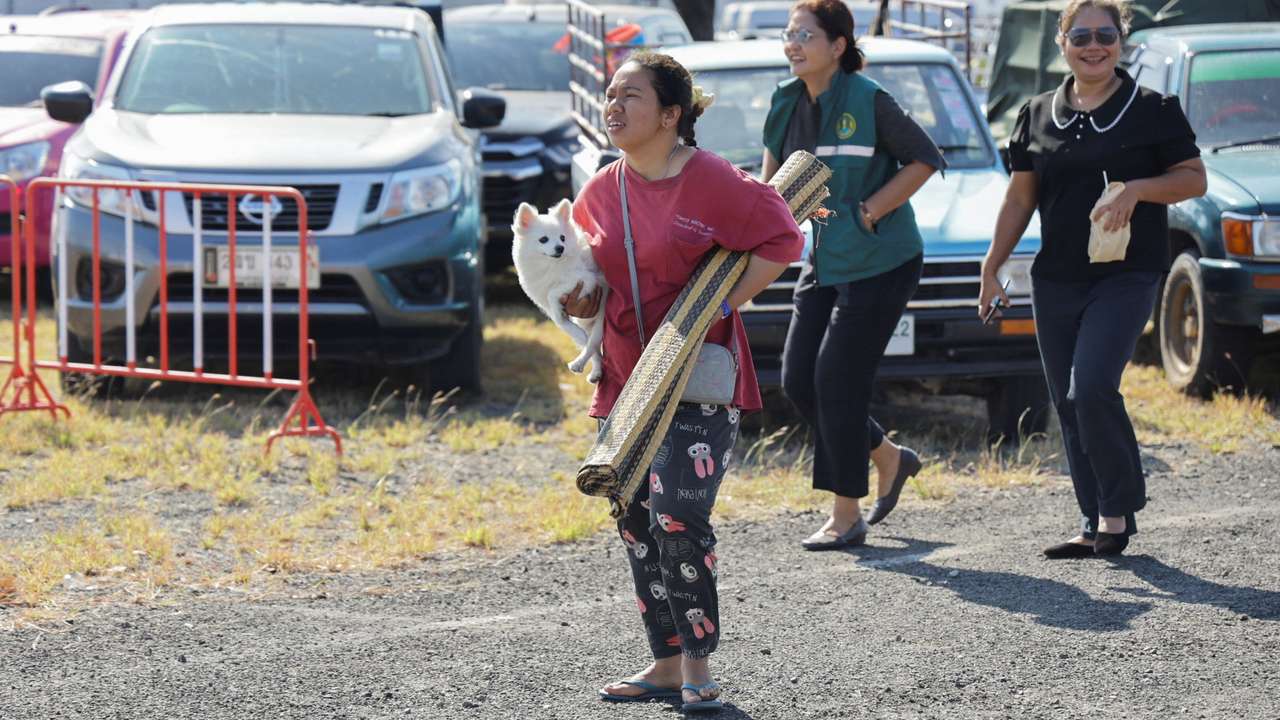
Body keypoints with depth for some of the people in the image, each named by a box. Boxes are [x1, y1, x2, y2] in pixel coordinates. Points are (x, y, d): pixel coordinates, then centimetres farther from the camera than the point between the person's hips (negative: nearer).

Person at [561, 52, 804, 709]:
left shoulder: (711, 180, -11)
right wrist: (580, 302, 2)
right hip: (626, 379, 7)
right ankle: (667, 662, 18)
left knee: (677, 516, -17)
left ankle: (698, 665, -6)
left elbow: (781, 241, -10)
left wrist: (719, 307, -15)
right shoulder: (601, 191, 8)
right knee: (636, 524, 8)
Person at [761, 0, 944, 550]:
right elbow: (774, 180, 18)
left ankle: (846, 516, 2)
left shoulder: (867, 100, -16)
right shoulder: (788, 102, 4)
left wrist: (870, 211, -16)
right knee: (798, 381, 5)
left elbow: (925, 159, -12)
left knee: (837, 382, -8)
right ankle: (889, 458, 27)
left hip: (879, 262, -8)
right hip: (825, 261, 8)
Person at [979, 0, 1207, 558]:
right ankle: (1096, 525, 12)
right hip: (1056, 278, 5)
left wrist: (1137, 188, -17)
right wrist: (991, 268, 10)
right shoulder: (1038, 115, 11)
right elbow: (1020, 200, 16)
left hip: (1127, 276, -5)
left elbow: (1194, 178, 0)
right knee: (1069, 406, 5)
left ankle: (1118, 510, -7)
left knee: (1091, 387, -20)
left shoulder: (1152, 111, 0)